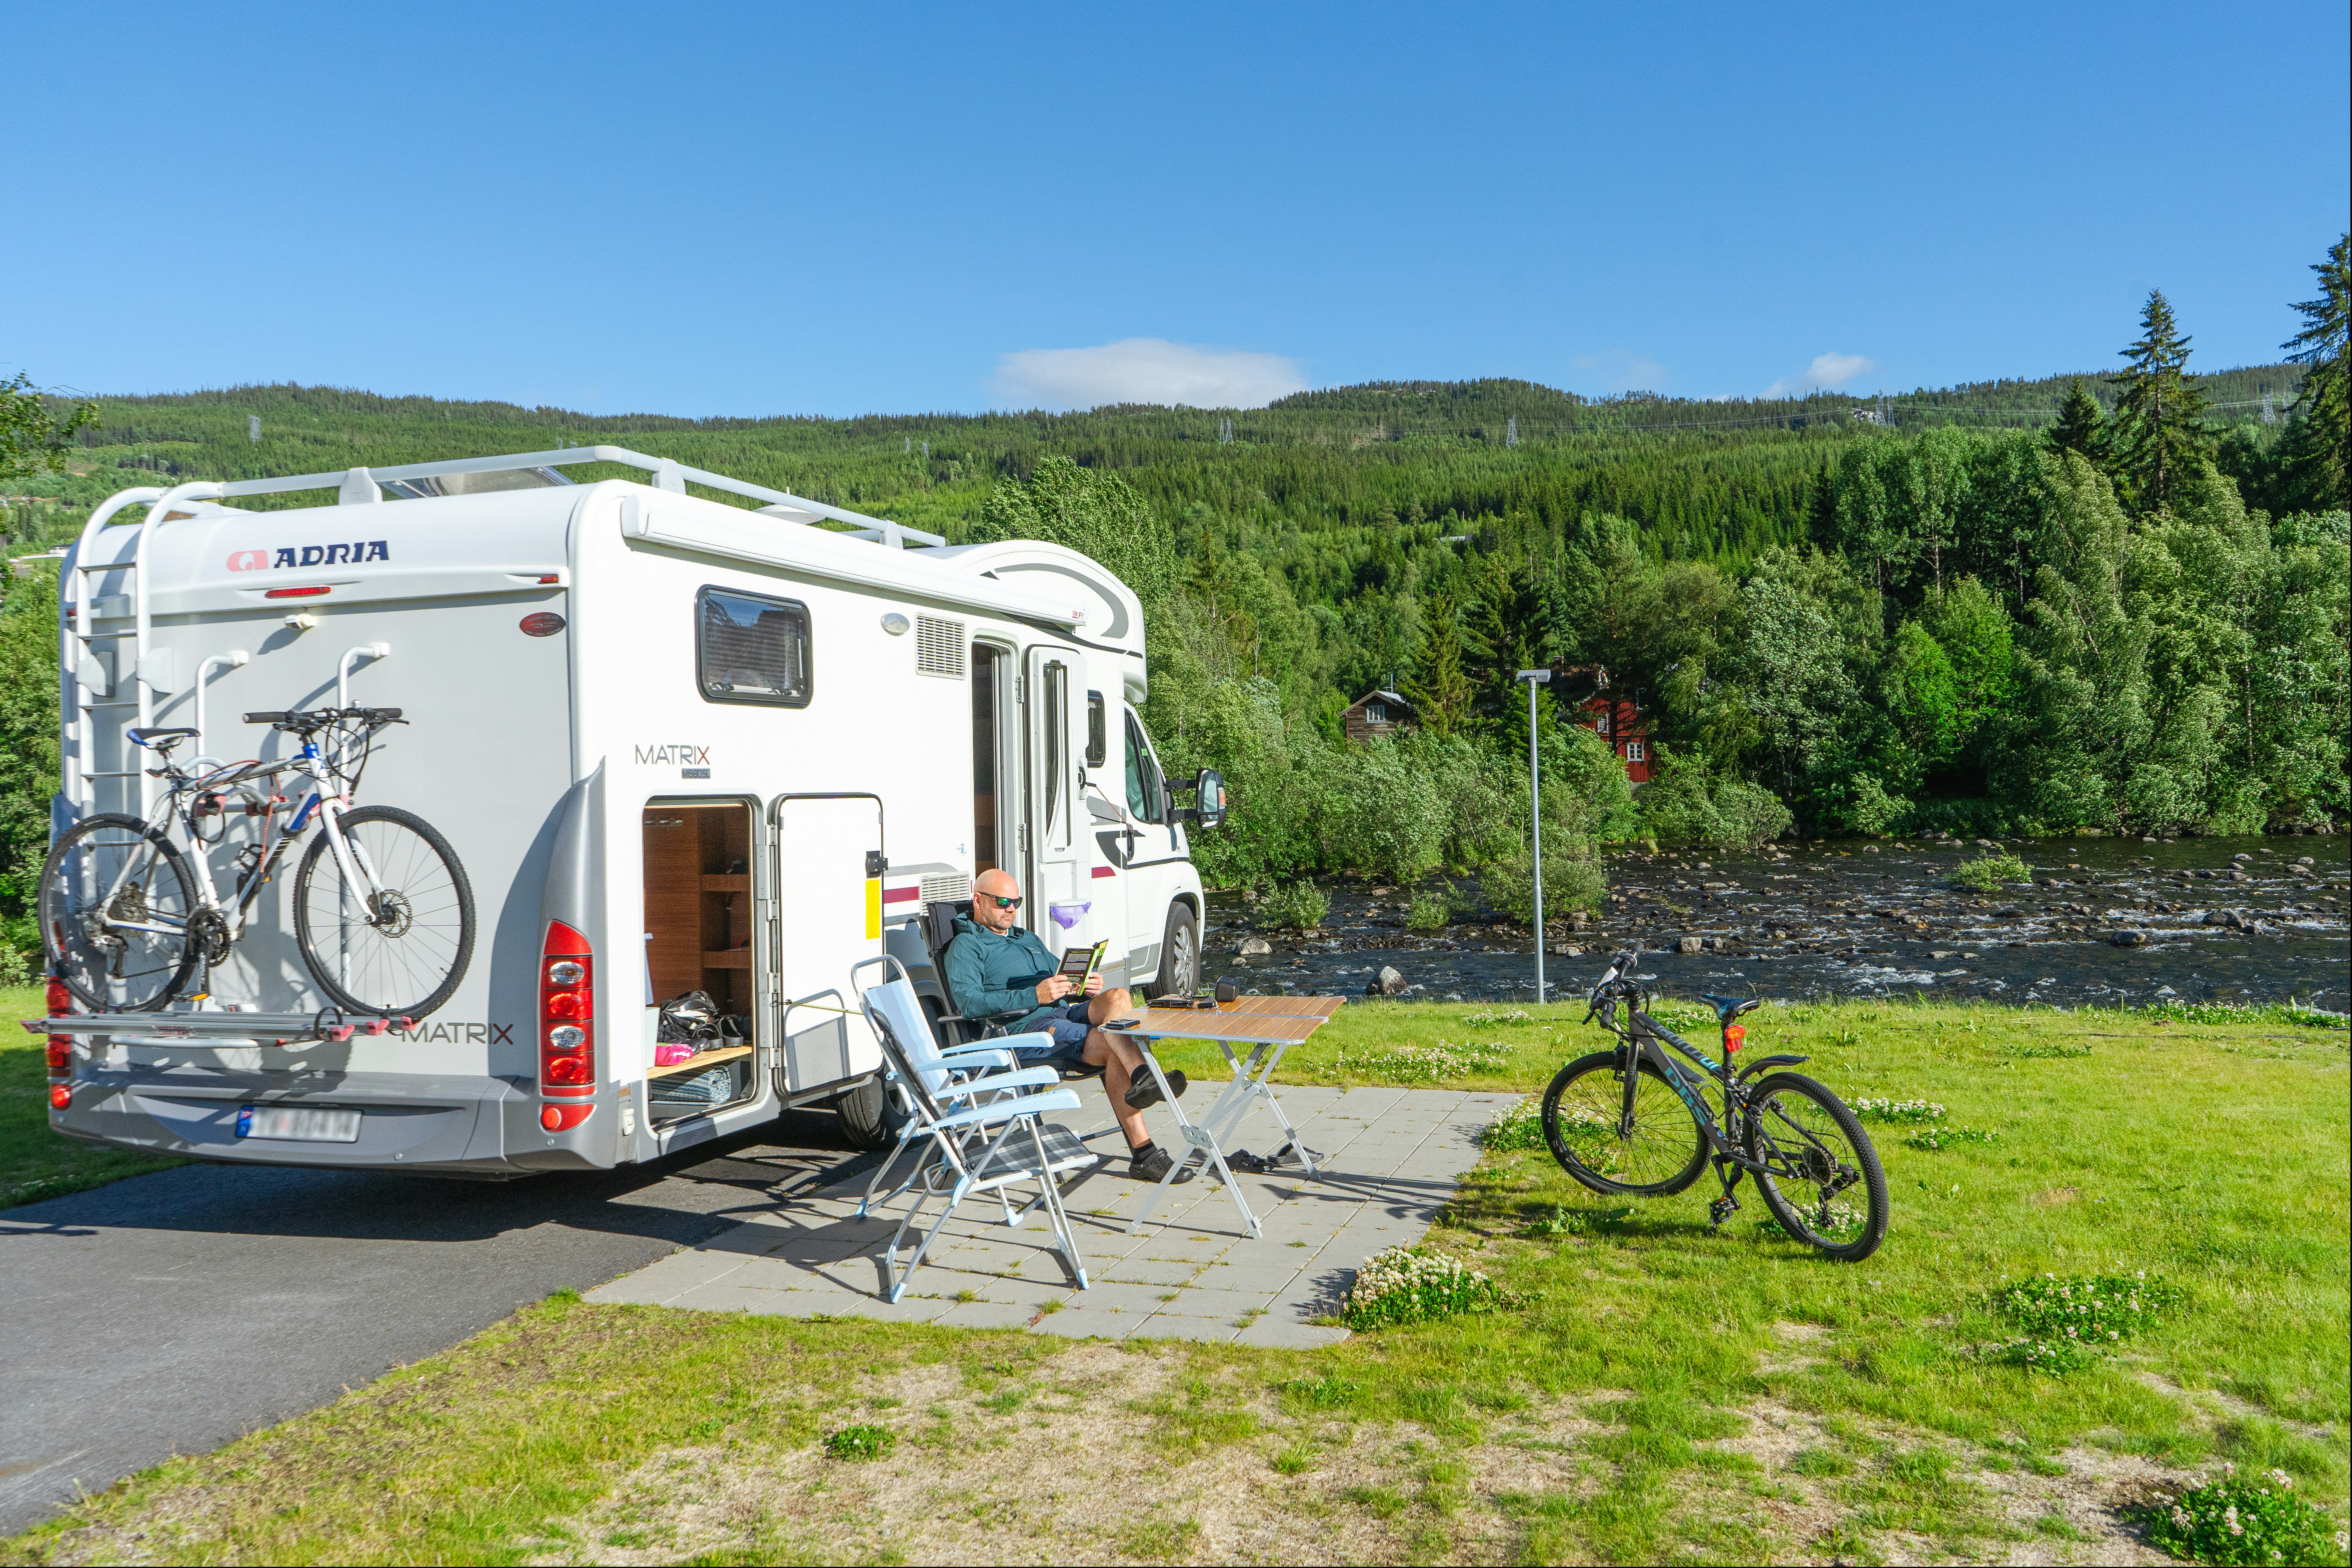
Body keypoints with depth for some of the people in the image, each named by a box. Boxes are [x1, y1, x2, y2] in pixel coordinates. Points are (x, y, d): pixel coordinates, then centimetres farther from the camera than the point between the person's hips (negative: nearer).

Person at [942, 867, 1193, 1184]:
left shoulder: (1028, 939, 33)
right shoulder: (966, 946, 7)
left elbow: (1065, 980, 32)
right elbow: (969, 1003, -11)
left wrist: (1088, 989, 6)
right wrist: (1034, 996, -20)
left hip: (1065, 1013, 7)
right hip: (1024, 1029, -7)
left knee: (1118, 997, -26)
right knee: (1111, 1047, -29)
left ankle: (1142, 1081, -40)